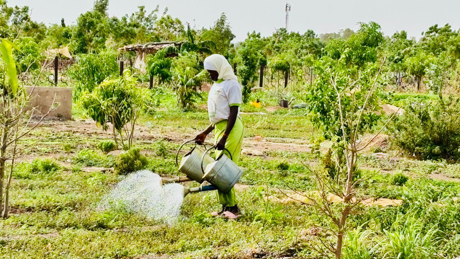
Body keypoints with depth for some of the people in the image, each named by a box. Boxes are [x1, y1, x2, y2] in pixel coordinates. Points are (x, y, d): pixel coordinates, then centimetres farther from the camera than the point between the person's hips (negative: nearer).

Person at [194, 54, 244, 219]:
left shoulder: (232, 85, -10)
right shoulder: (217, 85, 19)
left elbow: (233, 113, -17)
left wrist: (224, 137, -23)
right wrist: (205, 133, 21)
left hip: (231, 129, -10)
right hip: (219, 128, 10)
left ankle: (232, 207, -7)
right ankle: (226, 207, 13)